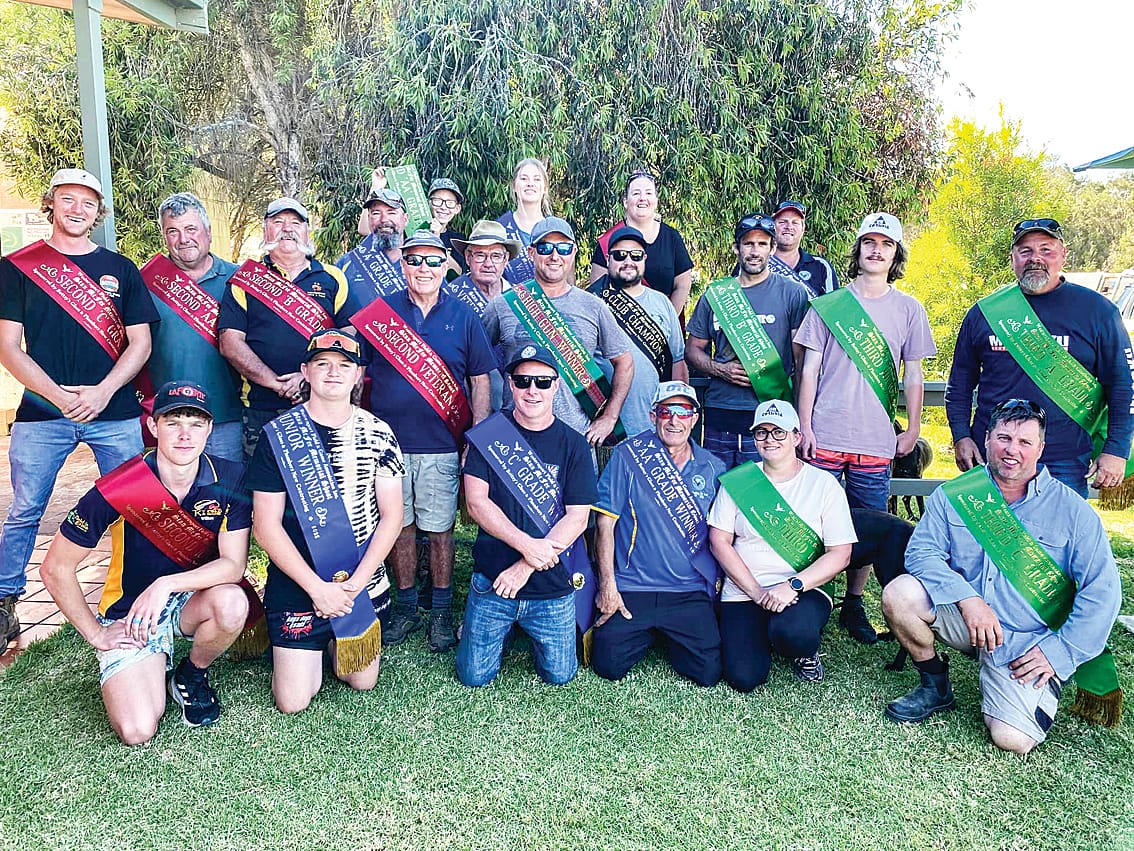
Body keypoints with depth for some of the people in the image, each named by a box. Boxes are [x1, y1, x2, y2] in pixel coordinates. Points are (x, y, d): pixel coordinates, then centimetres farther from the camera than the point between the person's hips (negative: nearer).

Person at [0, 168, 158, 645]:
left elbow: (140, 343, 6)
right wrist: (59, 396, -11)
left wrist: (102, 393, -9)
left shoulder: (120, 269, 11)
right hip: (41, 412, 0)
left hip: (114, 411, 1)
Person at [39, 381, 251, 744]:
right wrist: (96, 634, -5)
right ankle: (156, 661, 17)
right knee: (138, 731, -17)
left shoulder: (230, 480, -15)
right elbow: (56, 568, -10)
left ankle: (192, 676, 0)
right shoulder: (116, 489, -20)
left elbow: (234, 563, -17)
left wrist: (168, 584, -31)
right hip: (129, 615, -2)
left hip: (194, 600, 2)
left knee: (232, 602, -34)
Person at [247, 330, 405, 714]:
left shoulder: (378, 433, -2)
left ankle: (336, 641, 41)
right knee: (292, 701, 0)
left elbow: (391, 516, -3)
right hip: (297, 587, -2)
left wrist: (354, 583, -14)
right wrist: (317, 587, -18)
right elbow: (266, 525, -10)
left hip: (365, 584, 2)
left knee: (362, 682, 12)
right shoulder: (279, 435, -9)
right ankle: (311, 648, 30)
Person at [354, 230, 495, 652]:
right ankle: (405, 608, 24)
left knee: (439, 529, 4)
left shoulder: (463, 317, 4)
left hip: (442, 445, -1)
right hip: (390, 443, 1)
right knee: (399, 526, 9)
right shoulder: (379, 313, 6)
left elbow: (480, 380, 6)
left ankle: (442, 612, 19)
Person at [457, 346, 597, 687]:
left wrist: (525, 567, -15)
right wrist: (527, 544, -21)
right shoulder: (487, 435, -1)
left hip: (553, 586, 0)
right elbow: (476, 503, -7)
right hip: (491, 581, 0)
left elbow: (577, 517, -7)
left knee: (559, 675, 7)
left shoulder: (573, 444, -1)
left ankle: (531, 632, 36)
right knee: (474, 676, 3)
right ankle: (504, 631, 32)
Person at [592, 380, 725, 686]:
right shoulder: (628, 455, -3)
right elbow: (605, 523, -4)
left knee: (709, 672, -10)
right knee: (609, 666, -9)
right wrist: (607, 585, -8)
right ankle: (647, 634, 22)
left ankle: (669, 637, 21)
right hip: (631, 589, -1)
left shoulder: (713, 468, 6)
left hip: (691, 592, 2)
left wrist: (717, 581, 6)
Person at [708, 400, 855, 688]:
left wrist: (793, 586, -18)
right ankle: (763, 636, 18)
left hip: (803, 590, -1)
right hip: (742, 593, 2)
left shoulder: (823, 484, 1)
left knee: (792, 632, -35)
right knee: (743, 677, -17)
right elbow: (719, 541, 1)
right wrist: (756, 592, -11)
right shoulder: (737, 481, 4)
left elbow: (840, 554, -3)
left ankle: (805, 652, 4)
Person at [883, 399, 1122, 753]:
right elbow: (921, 551, -8)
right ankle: (935, 686, 0)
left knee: (1013, 739, -20)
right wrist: (967, 598, -23)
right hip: (964, 618, 2)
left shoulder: (1072, 510, -5)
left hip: (1026, 643, -2)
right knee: (899, 595, -25)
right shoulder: (954, 495, -1)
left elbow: (1102, 591, -6)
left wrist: (1059, 651, -12)